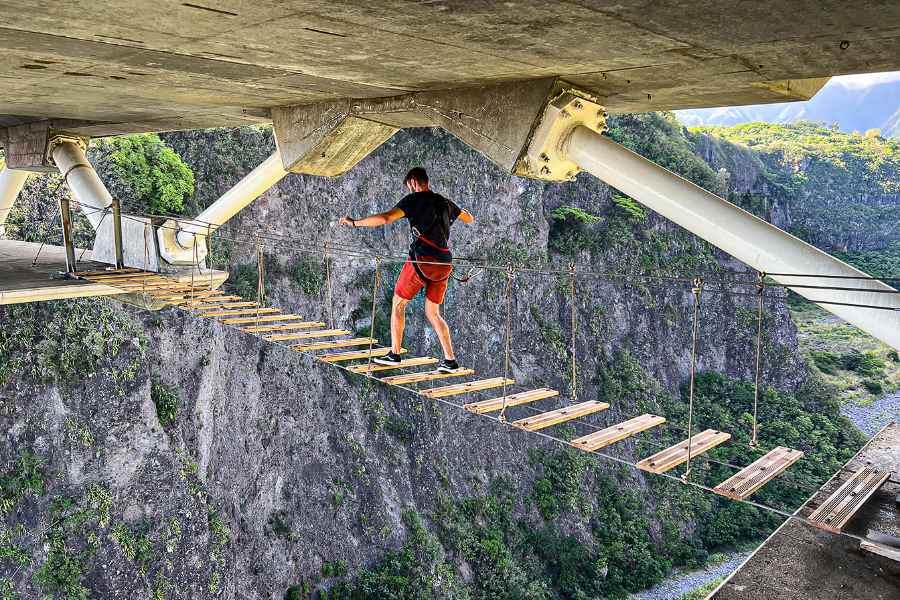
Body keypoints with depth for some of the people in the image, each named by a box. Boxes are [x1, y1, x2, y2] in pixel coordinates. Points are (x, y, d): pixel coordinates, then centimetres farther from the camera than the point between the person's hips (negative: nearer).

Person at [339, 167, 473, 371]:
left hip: (422, 259, -6)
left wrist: (354, 222, -7)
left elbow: (385, 218, -14)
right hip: (444, 263, 6)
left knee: (398, 303, 10)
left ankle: (394, 354, 10)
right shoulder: (445, 202, 17)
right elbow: (469, 218, 35)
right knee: (432, 312, 14)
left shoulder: (414, 199, -1)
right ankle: (450, 361, 7)